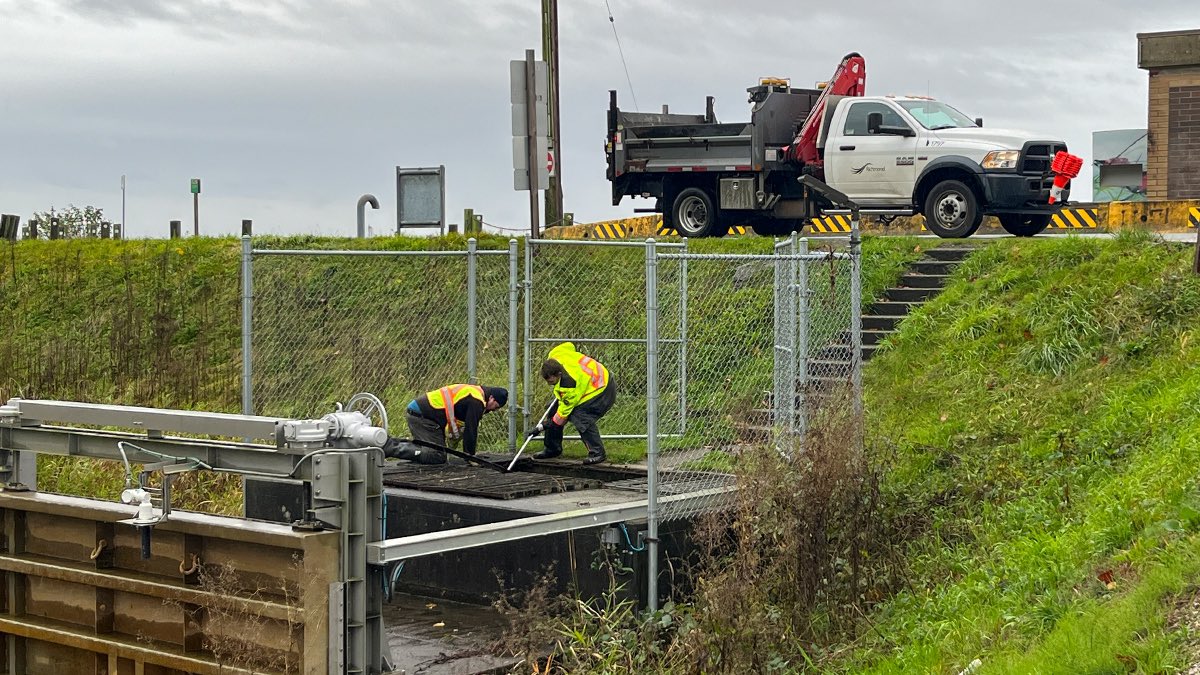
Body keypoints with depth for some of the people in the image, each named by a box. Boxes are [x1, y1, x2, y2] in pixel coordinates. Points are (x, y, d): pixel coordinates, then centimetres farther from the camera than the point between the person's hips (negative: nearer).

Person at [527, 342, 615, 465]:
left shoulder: (569, 384, -39)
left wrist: (542, 427, -20)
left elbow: (564, 412, -27)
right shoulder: (555, 355, -20)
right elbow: (569, 346, 4)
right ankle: (552, 449, 17)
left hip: (602, 392, -10)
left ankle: (597, 453, -20)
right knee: (553, 410, 4)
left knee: (579, 417, -31)